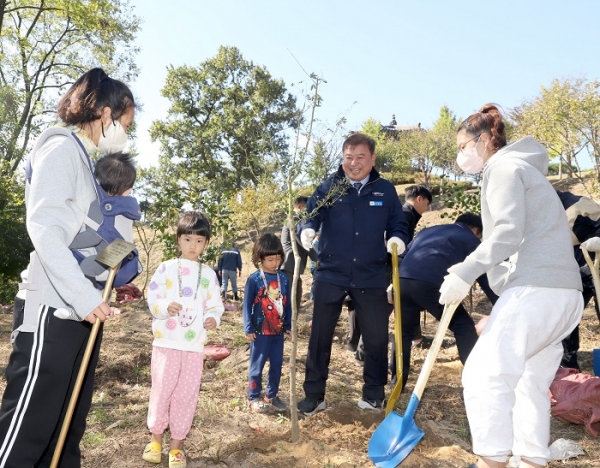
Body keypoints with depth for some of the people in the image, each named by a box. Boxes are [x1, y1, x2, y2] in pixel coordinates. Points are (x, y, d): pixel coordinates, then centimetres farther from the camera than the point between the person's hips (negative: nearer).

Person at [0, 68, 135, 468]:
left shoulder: (86, 158, 18)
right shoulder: (62, 147, -7)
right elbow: (43, 226, -20)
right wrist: (83, 295, -25)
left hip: (80, 309, 9)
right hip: (52, 310, -9)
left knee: (68, 428, 14)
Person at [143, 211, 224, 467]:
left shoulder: (208, 273, 6)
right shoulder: (166, 268, -2)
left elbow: (215, 304, 8)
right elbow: (152, 298, -5)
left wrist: (213, 318, -11)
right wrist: (166, 307, -25)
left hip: (195, 346, 2)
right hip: (166, 342, -2)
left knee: (187, 394, 8)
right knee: (161, 390, 7)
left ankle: (177, 443, 24)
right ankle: (156, 436, 30)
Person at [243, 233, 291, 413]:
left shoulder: (283, 278, 2)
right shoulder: (254, 279, -11)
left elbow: (287, 303, 9)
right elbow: (247, 305, -8)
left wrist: (288, 325, 11)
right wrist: (248, 328, -9)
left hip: (278, 330, 5)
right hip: (260, 330, -5)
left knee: (277, 364, 13)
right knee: (257, 365, 7)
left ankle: (271, 396, 28)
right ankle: (253, 398, 20)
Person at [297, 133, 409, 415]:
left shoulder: (386, 190, 5)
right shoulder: (328, 187, 1)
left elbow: (398, 225, 7)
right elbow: (310, 215, -8)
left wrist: (397, 239, -16)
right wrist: (307, 230, -31)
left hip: (372, 278, 1)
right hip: (330, 275, 0)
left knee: (376, 338, 11)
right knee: (320, 336, 7)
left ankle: (374, 393, 31)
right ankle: (314, 395, 21)